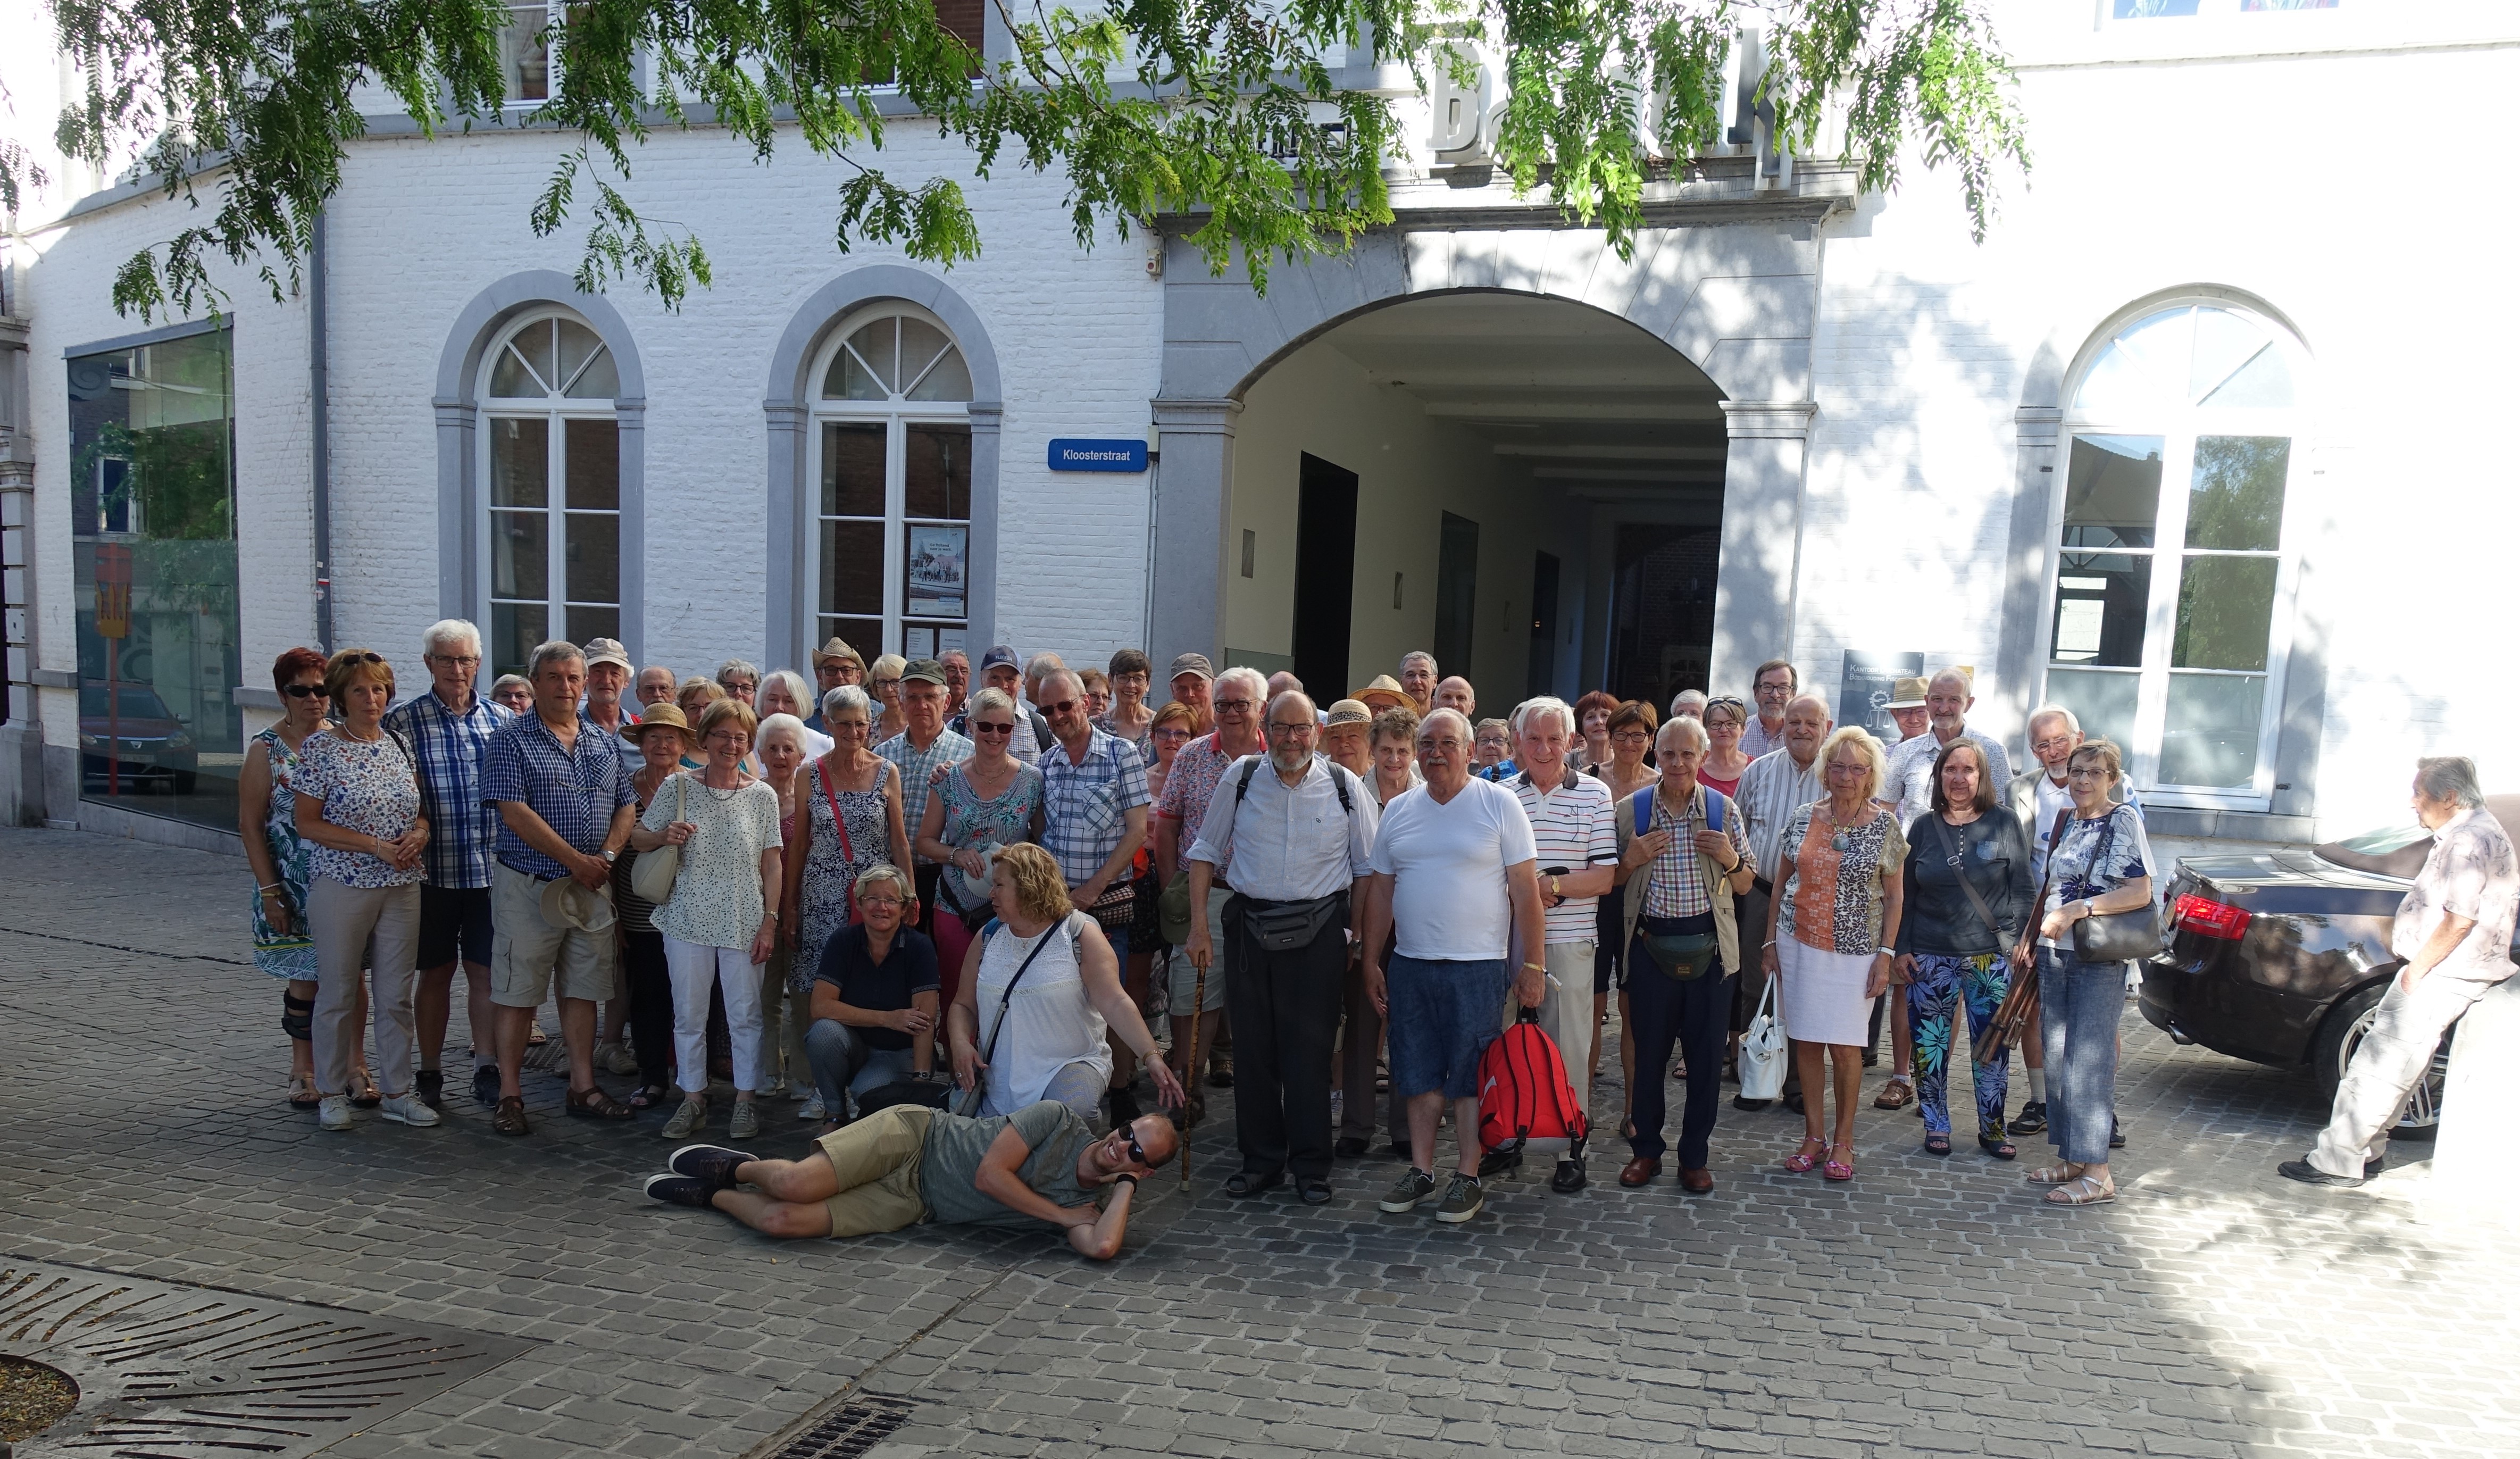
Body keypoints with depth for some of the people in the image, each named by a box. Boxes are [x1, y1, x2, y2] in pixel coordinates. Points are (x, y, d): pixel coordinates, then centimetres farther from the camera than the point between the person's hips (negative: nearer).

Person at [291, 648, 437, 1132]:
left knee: (396, 995, 8)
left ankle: (397, 1092, 18)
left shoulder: (398, 743, 8)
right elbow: (308, 823, -9)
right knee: (338, 994, 5)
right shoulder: (320, 747, -6)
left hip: (402, 888, 4)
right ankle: (331, 1093, 19)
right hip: (342, 886, -4)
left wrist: (419, 833, -7)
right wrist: (376, 846, -16)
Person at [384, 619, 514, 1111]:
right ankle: (429, 1075, 21)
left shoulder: (502, 720, 7)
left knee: (487, 971, 5)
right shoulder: (402, 721, -1)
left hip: (492, 870, 2)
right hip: (432, 870, -2)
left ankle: (487, 1070, 11)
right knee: (436, 972, 9)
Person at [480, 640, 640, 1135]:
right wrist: (575, 860, -15)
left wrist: (606, 857, -7)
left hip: (592, 885, 5)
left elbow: (626, 806, 12)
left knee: (584, 989, 10)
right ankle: (509, 1095, 11)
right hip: (529, 885, -5)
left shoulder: (604, 743, 12)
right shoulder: (512, 739, -4)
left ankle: (584, 1087, 19)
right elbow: (514, 811, -14)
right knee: (518, 992, 2)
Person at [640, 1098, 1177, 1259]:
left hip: (915, 1208, 2)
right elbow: (989, 1172, -16)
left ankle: (710, 1196, 15)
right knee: (796, 1185, -24)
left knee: (784, 1221, -18)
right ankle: (738, 1167, 14)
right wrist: (1060, 1214, -13)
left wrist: (1127, 1187, -16)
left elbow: (1102, 1247, -23)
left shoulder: (1092, 1202, 0)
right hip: (916, 1136, -2)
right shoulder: (1059, 1120, -10)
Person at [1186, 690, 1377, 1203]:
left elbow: (1366, 867, 7)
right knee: (1254, 1045, 7)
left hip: (1318, 930, -1)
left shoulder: (1344, 786, 0)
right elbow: (1206, 851, 9)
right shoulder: (1241, 777, 2)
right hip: (1250, 925, 2)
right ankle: (1260, 1159, 20)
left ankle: (1311, 1166, 12)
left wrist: (1360, 937, 3)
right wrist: (1199, 924, 3)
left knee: (1310, 1048, 0)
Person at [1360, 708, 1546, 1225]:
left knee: (1470, 1076, 2)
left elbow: (1525, 889, -5)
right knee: (1420, 1073, 11)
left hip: (1478, 967, -4)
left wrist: (1532, 964, -8)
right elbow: (1380, 890, 13)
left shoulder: (1499, 804, -3)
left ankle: (1468, 1178, 13)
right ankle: (1420, 1170, 22)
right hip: (1410, 965, 4)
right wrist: (1372, 961, 9)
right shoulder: (1398, 811, 9)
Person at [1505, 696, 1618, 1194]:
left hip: (1569, 942, -2)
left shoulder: (1595, 794, 0)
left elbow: (1605, 877, -4)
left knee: (1568, 1047, 4)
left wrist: (1552, 885, -18)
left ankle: (1571, 1148, 15)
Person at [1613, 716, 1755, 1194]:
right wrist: (1630, 860, -10)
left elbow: (1744, 886, 10)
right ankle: (1646, 1150, 21)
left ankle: (1694, 1156, 19)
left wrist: (1730, 858, -11)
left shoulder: (1723, 810, 4)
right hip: (1650, 944, 0)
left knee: (1706, 1055, 5)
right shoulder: (1630, 811, 2)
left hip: (1708, 945, 0)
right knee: (1648, 1051, 6)